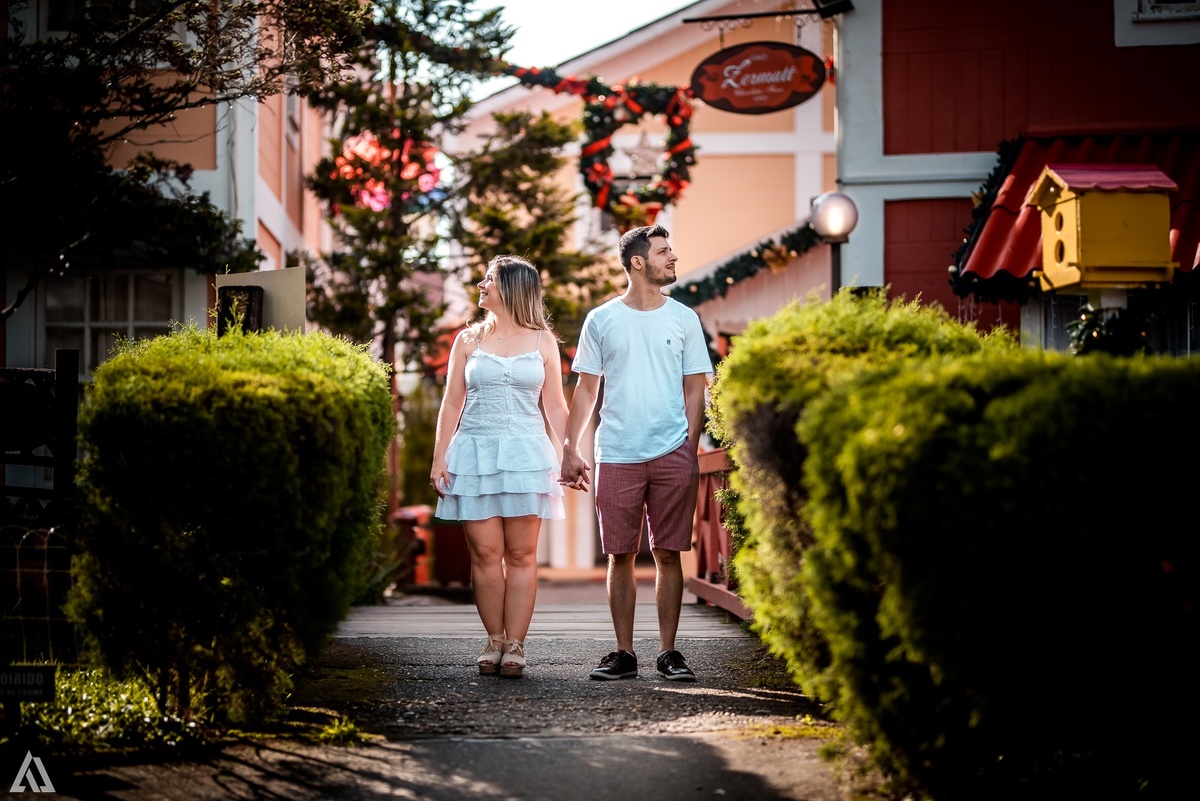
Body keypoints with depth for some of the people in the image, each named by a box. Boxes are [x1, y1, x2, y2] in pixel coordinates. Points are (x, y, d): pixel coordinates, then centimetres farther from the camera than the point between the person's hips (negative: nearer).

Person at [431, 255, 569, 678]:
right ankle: (493, 641, 5)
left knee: (521, 554, -3)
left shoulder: (542, 341, 9)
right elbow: (452, 404, 10)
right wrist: (439, 457, 1)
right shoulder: (468, 340, 11)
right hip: (474, 452, 1)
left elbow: (555, 406, 10)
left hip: (526, 453, -1)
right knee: (485, 552, -4)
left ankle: (515, 645, -1)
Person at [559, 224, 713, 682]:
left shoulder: (684, 319, 8)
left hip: (672, 455, 0)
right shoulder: (601, 321, 6)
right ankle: (624, 653, 9)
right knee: (621, 556, 2)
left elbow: (695, 388, 9)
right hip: (616, 456, 0)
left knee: (668, 554, 0)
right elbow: (586, 389, 9)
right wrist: (570, 450, 4)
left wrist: (690, 451, 1)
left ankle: (668, 653, 7)